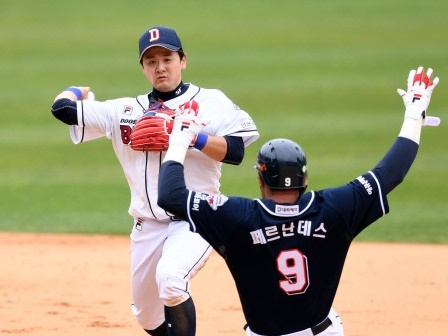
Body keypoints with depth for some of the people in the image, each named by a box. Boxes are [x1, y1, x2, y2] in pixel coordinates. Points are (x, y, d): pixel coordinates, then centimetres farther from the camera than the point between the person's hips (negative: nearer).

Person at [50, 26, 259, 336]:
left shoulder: (211, 102, 0)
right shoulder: (124, 111, 6)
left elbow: (236, 152, -11)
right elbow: (62, 108, 3)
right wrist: (76, 92, 24)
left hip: (196, 222, -5)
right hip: (147, 227, 5)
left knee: (169, 277, -33)